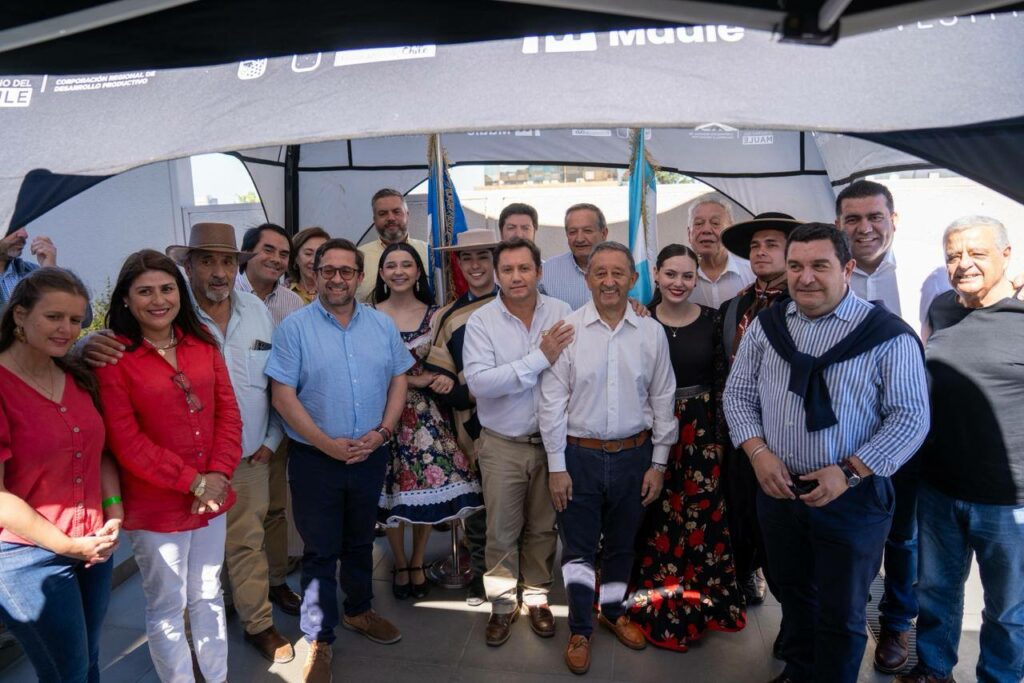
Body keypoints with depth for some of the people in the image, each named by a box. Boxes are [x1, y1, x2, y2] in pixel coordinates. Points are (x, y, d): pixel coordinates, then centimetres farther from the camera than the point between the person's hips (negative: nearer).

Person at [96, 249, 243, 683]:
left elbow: (228, 410, 2)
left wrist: (219, 473, -10)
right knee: (167, 608, 11)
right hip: (155, 505, -5)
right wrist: (194, 482, -16)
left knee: (208, 596, 20)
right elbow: (125, 439, -15)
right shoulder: (112, 355, -12)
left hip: (213, 496, 5)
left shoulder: (202, 342, 3)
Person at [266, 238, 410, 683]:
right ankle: (319, 640, 23)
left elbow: (398, 381, 6)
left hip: (371, 456, 4)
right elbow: (283, 395, -12)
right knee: (320, 551, 7)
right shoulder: (294, 327, -8)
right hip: (315, 459, -3)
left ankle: (359, 611, 42)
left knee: (360, 542, 20)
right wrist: (328, 444, -17)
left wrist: (381, 432, -8)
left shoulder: (383, 325, 4)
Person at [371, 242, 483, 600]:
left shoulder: (435, 315, 4)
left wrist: (446, 378, -15)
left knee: (432, 482, 0)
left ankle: (417, 563, 22)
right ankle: (400, 564, 26)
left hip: (426, 413, 2)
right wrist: (414, 380, -15)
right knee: (392, 490, 3)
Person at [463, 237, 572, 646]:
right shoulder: (481, 321, -11)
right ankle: (502, 604, 32)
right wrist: (539, 358, -25)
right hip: (502, 445, -1)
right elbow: (478, 383, -22)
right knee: (501, 531, 11)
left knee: (543, 528, 16)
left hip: (550, 440, 2)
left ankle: (537, 597, 38)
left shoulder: (561, 313, -5)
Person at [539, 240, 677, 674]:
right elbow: (552, 402, -7)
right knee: (578, 547, 9)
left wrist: (659, 462, 3)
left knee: (622, 543, 19)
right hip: (580, 455, -2)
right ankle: (580, 629, 29)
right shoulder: (567, 330, -8)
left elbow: (663, 400, 3)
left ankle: (614, 610, 43)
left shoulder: (652, 333, -2)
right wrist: (556, 465, -7)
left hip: (634, 455, 2)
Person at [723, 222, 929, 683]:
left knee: (841, 614, 11)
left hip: (853, 497, -4)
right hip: (777, 489, 4)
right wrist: (758, 452, -10)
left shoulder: (888, 335, -11)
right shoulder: (766, 326, 2)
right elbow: (738, 394, 5)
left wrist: (848, 472, -19)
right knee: (792, 593, 24)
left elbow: (911, 416, -12)